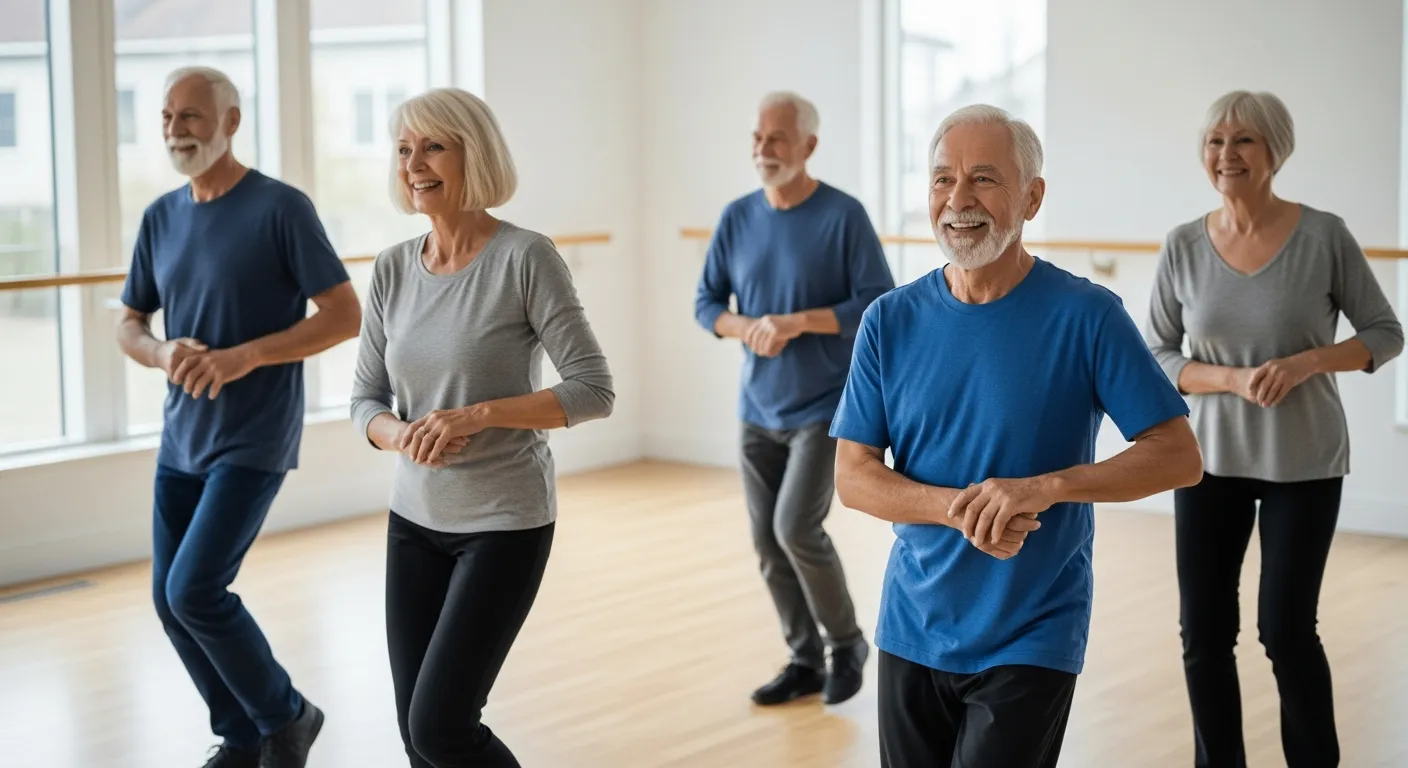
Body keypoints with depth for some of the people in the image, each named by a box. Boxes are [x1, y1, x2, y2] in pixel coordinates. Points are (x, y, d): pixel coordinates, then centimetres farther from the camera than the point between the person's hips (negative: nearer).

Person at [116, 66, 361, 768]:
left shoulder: (280, 208, -11)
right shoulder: (161, 217, 7)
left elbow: (346, 315, -12)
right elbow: (129, 324, 15)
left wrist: (244, 356, -21)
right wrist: (164, 354, -9)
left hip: (253, 441, -7)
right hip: (181, 439, 7)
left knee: (193, 591, -14)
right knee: (170, 601, 9)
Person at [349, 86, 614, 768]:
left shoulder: (524, 258, -13)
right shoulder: (394, 268, 2)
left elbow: (593, 391, -14)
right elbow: (366, 400, 7)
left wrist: (478, 415, -23)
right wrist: (400, 435, -15)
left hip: (504, 523, -5)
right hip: (415, 519, 5)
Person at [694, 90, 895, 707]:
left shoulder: (843, 216, -11)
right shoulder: (738, 218, 3)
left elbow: (881, 305, -13)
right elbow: (706, 302, 8)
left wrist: (798, 321, -22)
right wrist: (745, 327, -13)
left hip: (826, 407, -5)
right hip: (758, 410, 5)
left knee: (796, 528, -14)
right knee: (768, 542, 7)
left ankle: (847, 643, 10)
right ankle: (805, 661, 23)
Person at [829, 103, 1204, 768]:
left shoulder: (1086, 315, -9)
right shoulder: (891, 321, -1)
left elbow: (1180, 456, -11)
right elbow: (852, 478, -1)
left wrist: (1044, 487, -25)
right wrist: (960, 509, -19)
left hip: (1032, 643, -3)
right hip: (913, 630, 4)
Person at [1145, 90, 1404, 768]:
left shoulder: (1323, 236, -10)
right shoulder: (1183, 247, -4)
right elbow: (1154, 357, 0)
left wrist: (1306, 362, -19)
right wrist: (1233, 379, -17)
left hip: (1303, 463, -2)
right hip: (1210, 459, 2)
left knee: (1285, 629, 2)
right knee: (1203, 635, 5)